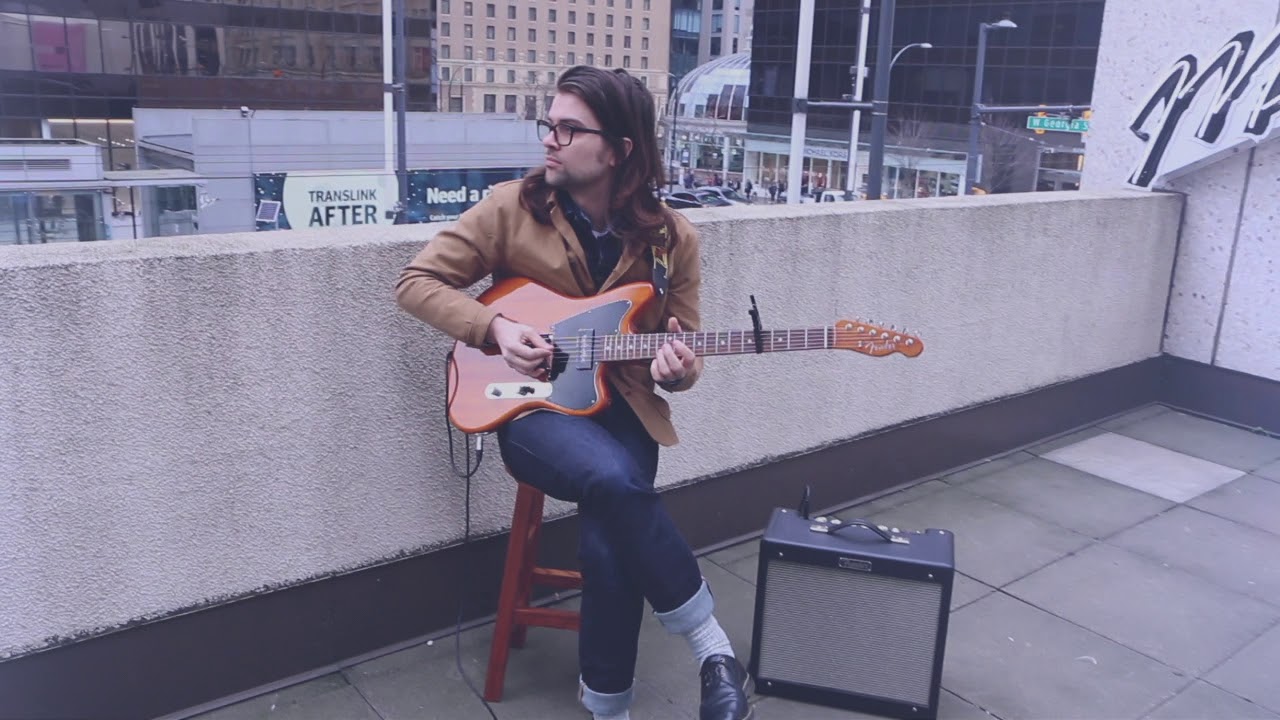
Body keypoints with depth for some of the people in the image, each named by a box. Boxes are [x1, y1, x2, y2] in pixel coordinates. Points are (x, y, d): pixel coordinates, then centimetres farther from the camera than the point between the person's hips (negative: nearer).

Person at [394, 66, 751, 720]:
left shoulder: (671, 238, 1)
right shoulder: (513, 206, -3)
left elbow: (685, 351, 8)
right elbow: (416, 281, 1)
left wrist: (678, 368, -17)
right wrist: (495, 327, -13)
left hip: (623, 407, 2)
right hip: (532, 404, -1)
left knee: (610, 544, -26)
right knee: (615, 480, -34)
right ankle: (713, 647, -16)